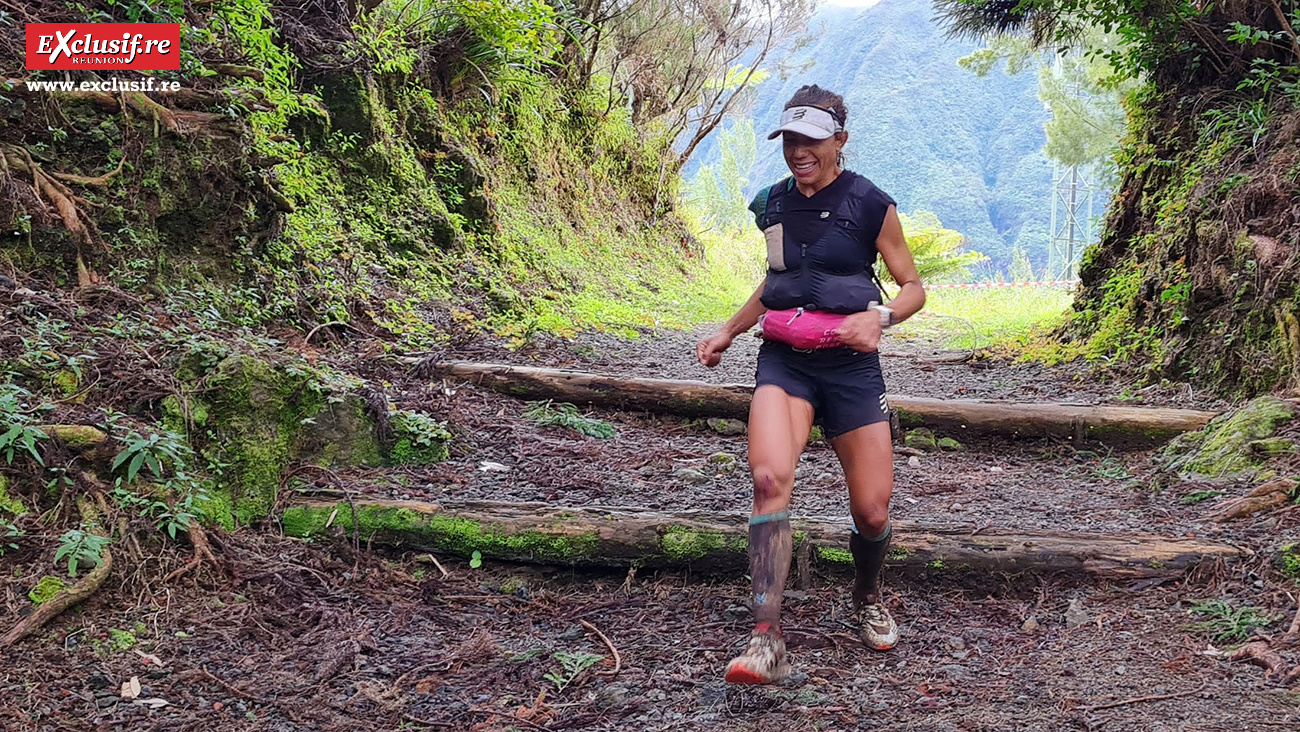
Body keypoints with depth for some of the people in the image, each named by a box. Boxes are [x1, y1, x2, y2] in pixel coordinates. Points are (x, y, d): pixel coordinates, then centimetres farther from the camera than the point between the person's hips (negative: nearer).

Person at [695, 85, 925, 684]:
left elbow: (913, 286, 4)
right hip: (784, 363, 2)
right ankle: (767, 640, -24)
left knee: (872, 514, -1)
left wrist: (880, 316, -16)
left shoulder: (870, 205, -2)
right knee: (769, 478, -26)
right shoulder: (774, 205, 9)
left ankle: (867, 597, 35)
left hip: (851, 366, -2)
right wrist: (728, 331, 18)